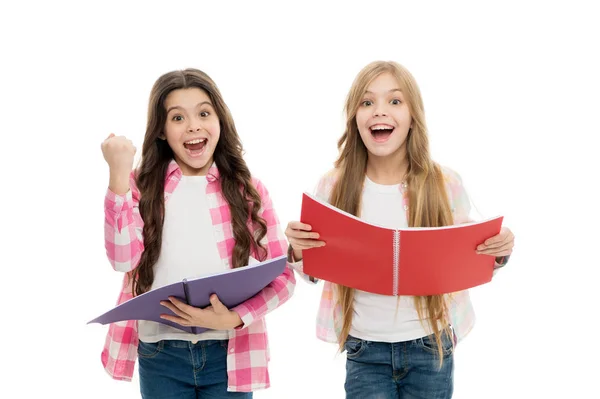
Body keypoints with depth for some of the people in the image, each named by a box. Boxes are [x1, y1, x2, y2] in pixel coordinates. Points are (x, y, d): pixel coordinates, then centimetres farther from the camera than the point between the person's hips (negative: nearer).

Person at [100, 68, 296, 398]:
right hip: (159, 355, 0)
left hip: (229, 355, 0)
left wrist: (233, 318, -17)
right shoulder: (142, 186, 1)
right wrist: (118, 173, -18)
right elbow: (123, 258, -14)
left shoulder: (248, 191, 0)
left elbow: (283, 276, -2)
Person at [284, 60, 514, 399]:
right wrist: (298, 252, -16)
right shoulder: (333, 187, -6)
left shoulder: (446, 184, -7)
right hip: (365, 352, 0)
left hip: (431, 348, 0)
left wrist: (496, 254, -15)